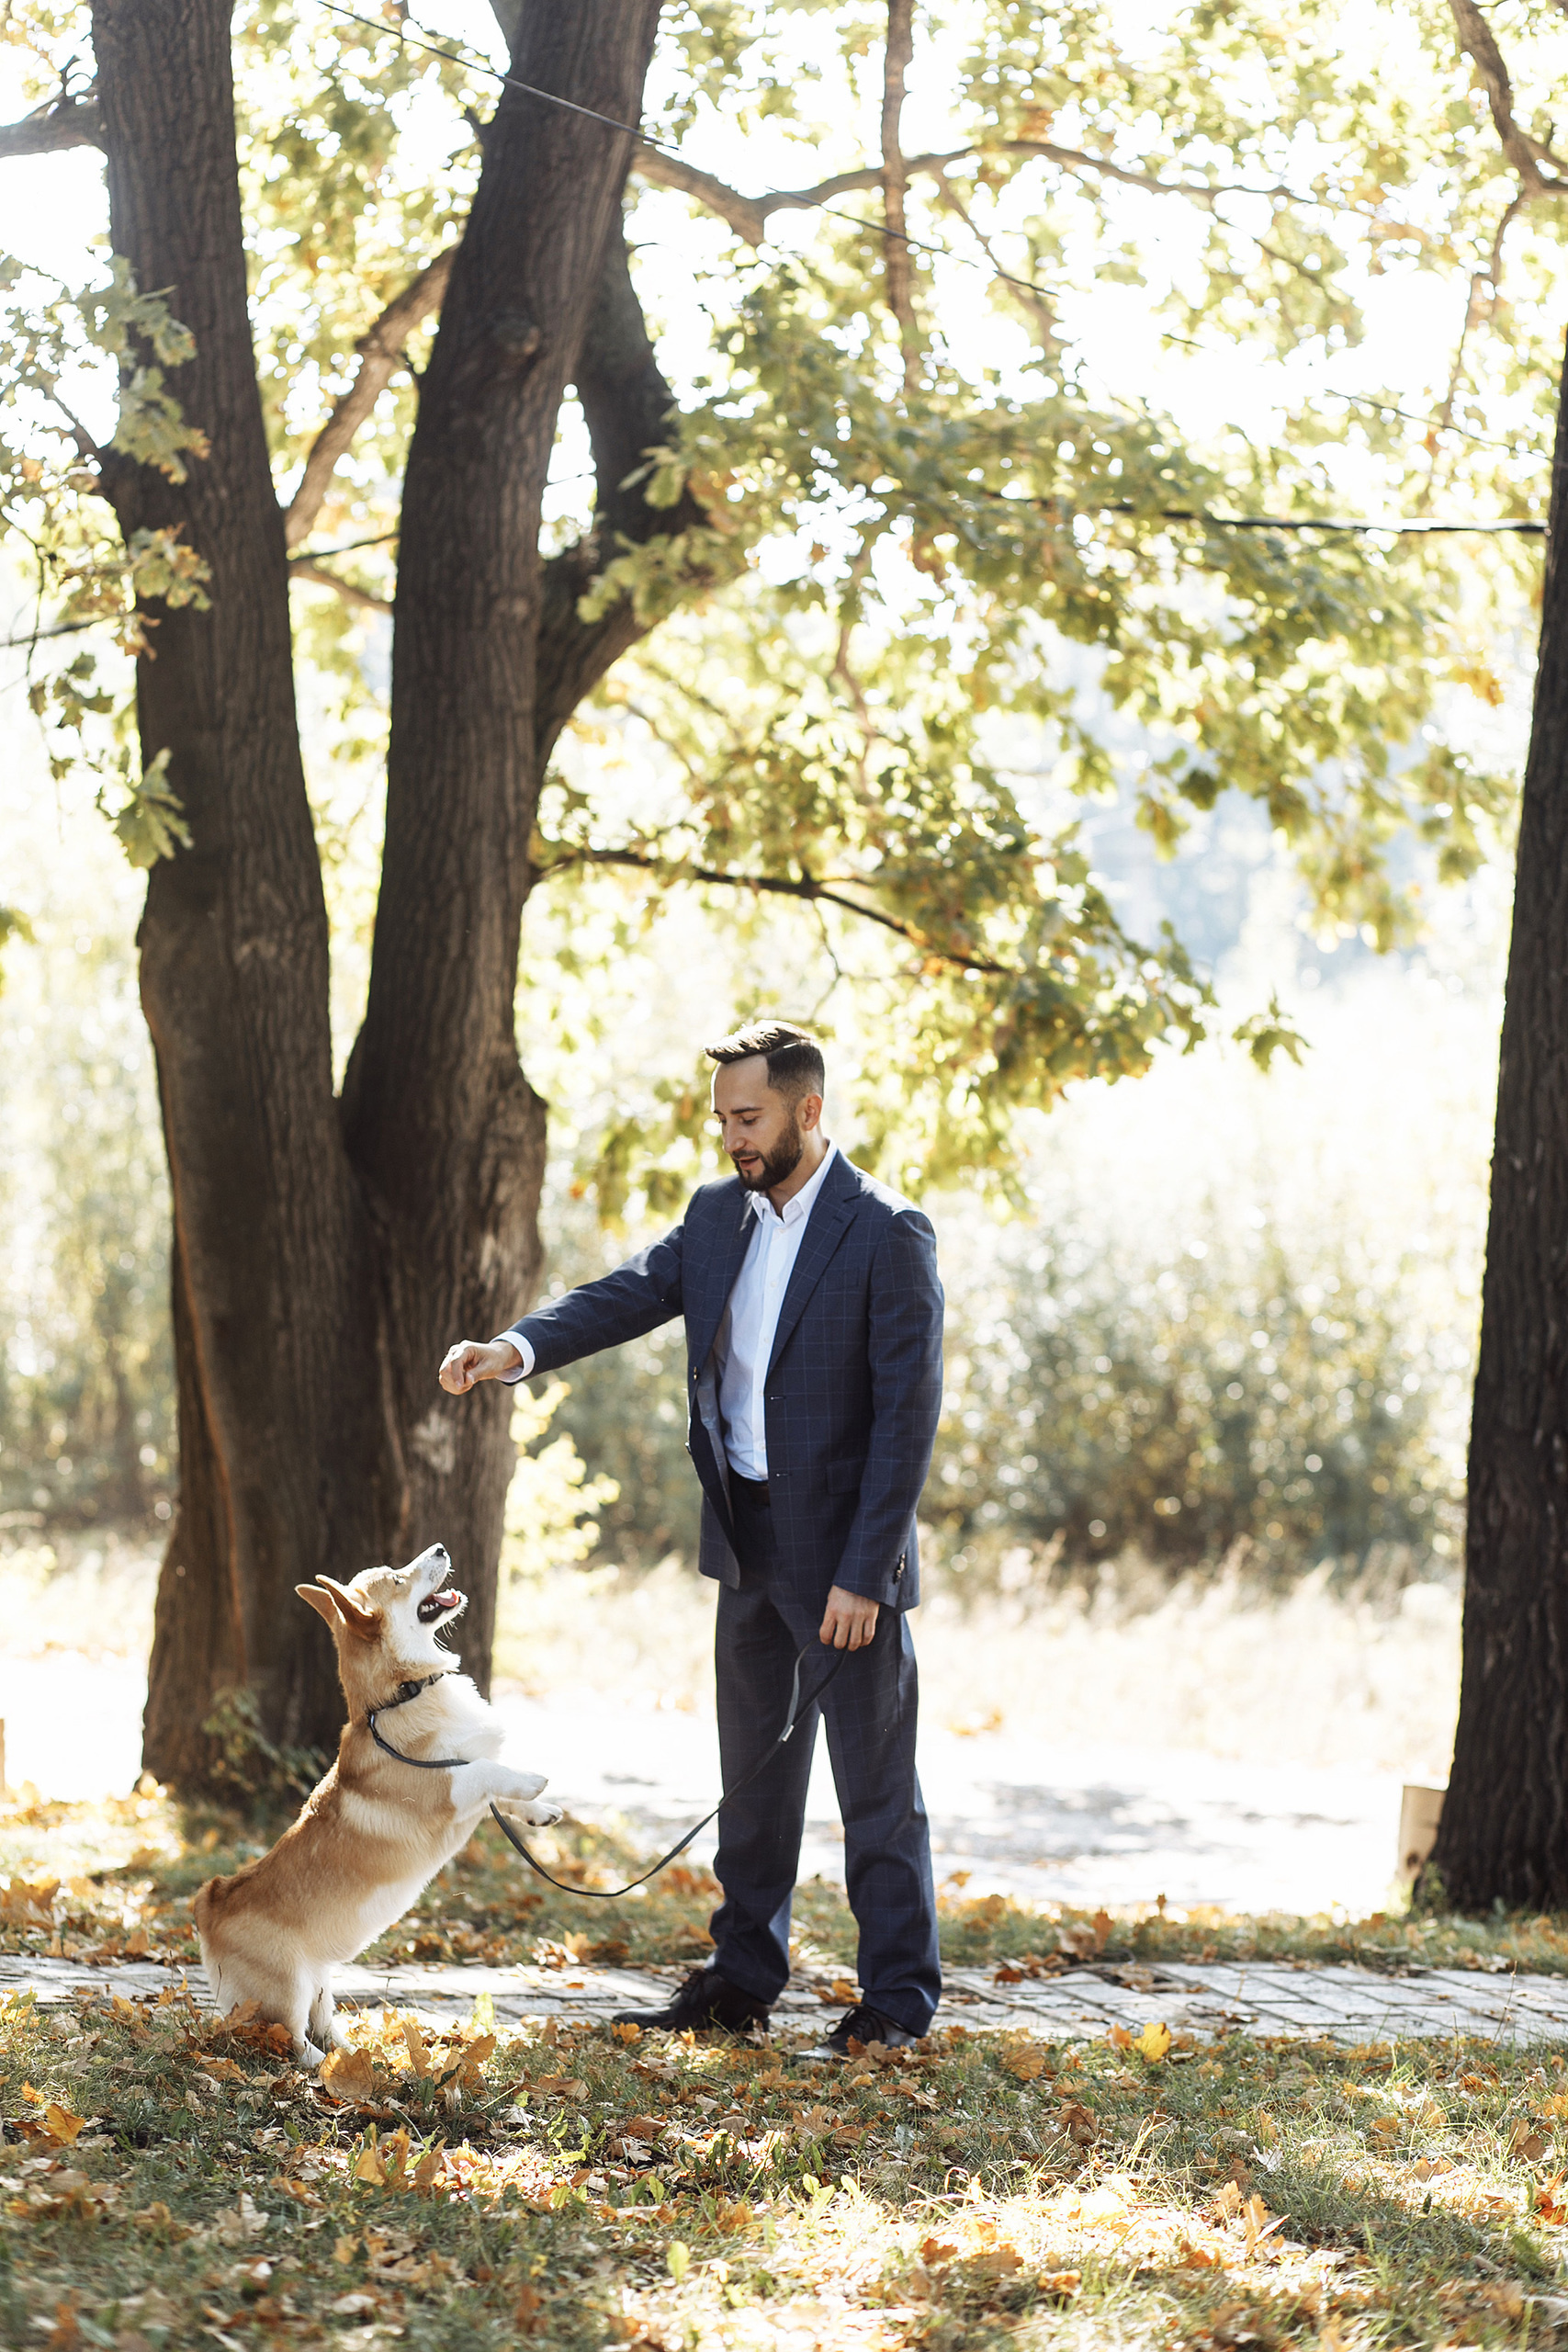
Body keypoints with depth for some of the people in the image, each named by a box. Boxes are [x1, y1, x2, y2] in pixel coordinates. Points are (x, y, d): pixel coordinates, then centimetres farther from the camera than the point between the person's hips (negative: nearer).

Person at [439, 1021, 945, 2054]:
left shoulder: (888, 1233, -14)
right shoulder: (719, 1213, 6)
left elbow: (909, 1411, -16)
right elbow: (630, 1294, -1)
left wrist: (862, 1574, -20)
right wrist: (517, 1349, -22)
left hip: (844, 1545, -7)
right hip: (749, 1543, 7)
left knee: (877, 1782, 2)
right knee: (754, 1773, 15)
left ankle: (899, 1996, 11)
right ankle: (744, 1977, 25)